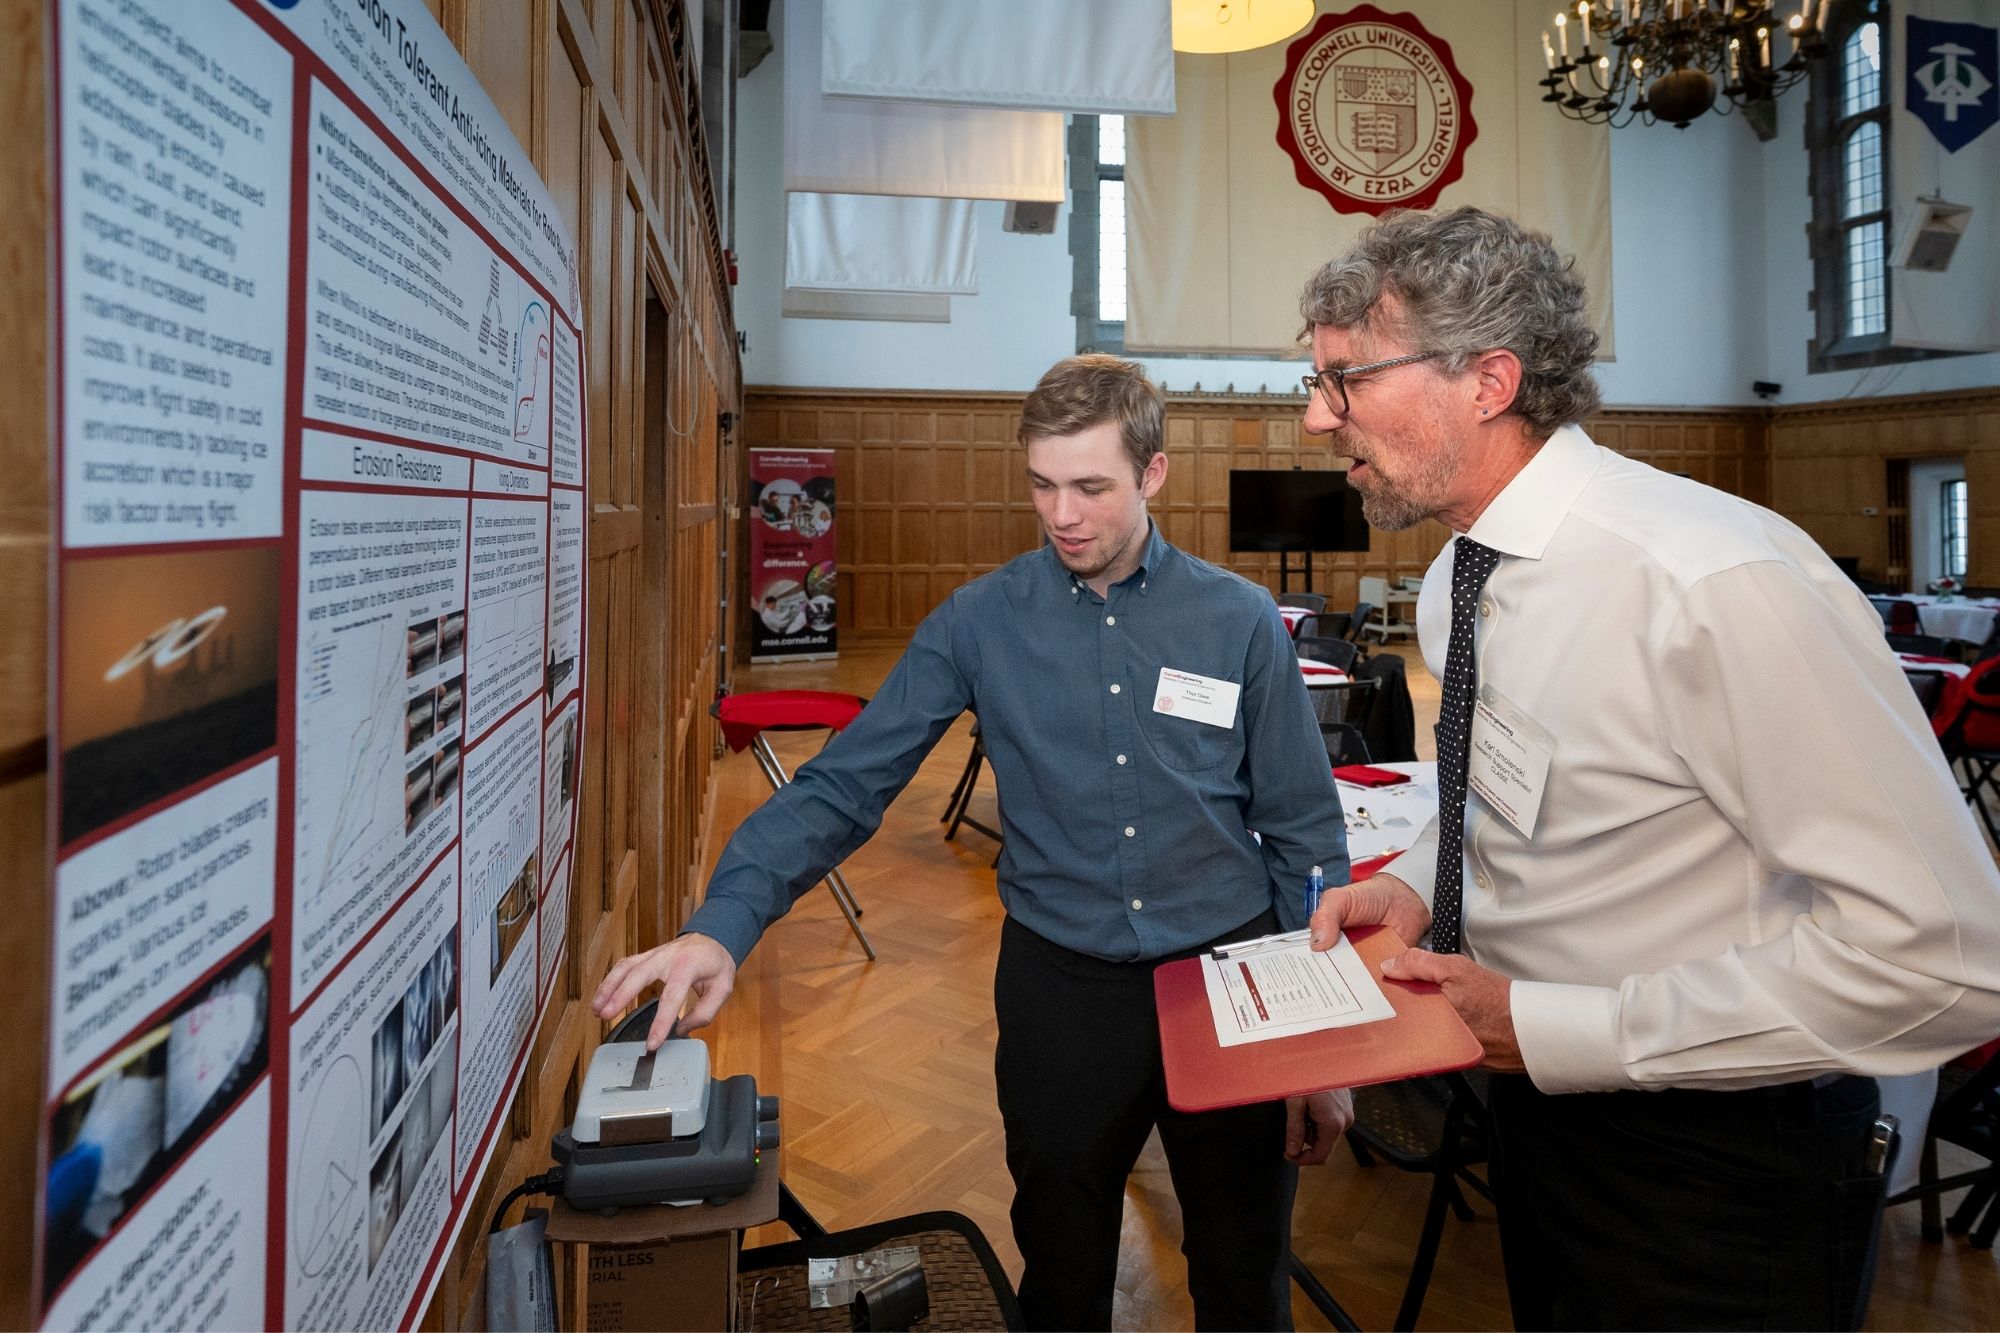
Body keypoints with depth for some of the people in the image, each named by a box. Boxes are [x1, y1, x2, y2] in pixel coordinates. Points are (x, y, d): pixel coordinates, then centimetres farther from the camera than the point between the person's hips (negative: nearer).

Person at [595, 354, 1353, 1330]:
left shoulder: (1242, 621, -6)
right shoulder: (980, 624, -7)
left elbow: (1306, 836, -2)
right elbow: (843, 784, -11)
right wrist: (724, 925, -25)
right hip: (1062, 985, 0)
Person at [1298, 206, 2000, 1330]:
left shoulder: (1714, 583, -29)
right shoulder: (1455, 584, -2)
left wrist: (1546, 1027, -26)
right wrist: (1419, 885, -8)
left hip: (1717, 1161, -7)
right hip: (1546, 1099, 7)